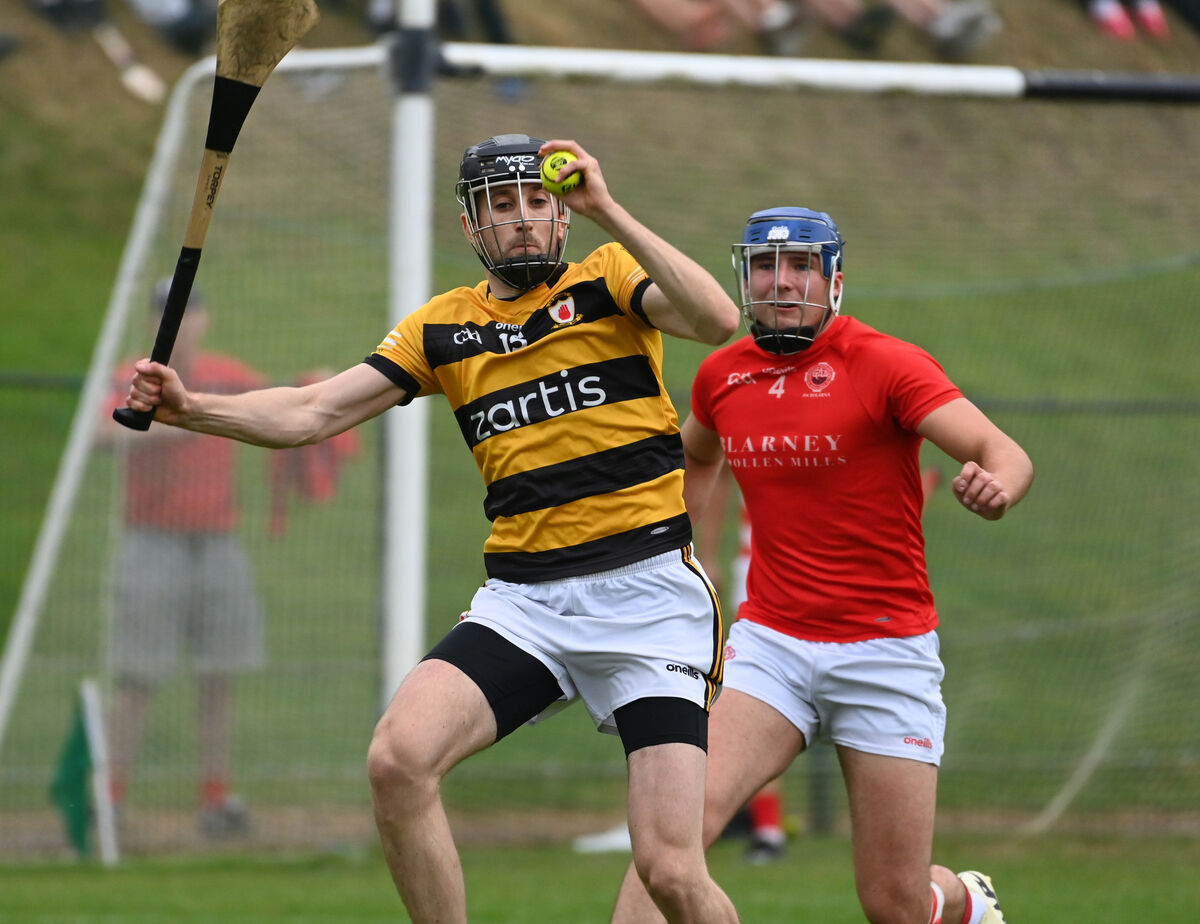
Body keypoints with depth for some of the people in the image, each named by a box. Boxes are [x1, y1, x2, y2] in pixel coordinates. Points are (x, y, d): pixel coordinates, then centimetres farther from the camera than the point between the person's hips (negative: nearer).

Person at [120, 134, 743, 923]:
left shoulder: (608, 280, 2)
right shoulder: (442, 329, 14)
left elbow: (718, 322, -17)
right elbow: (312, 414, 10)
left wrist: (608, 212, -20)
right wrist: (190, 408, -5)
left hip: (648, 593, -4)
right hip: (524, 601, 4)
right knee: (399, 757, -23)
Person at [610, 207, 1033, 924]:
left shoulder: (885, 365, -9)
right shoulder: (724, 375, 7)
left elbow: (1007, 455, -20)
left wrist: (994, 488, -42)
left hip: (885, 650, -3)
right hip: (771, 643, 3)